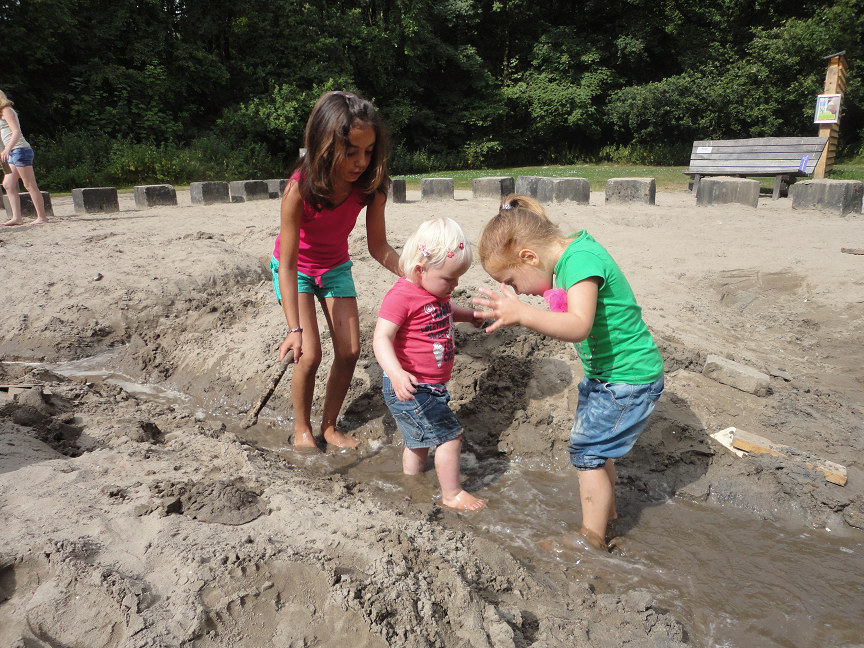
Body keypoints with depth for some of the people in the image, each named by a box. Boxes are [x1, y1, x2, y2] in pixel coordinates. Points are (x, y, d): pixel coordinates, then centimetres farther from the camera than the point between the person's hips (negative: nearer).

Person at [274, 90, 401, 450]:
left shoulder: (372, 184, -25)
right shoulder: (300, 188, -35)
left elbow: (378, 247, -18)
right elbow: (288, 264, -31)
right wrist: (295, 328, -38)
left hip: (335, 267, 4)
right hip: (296, 268, -4)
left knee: (350, 351, -1)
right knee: (310, 353, -12)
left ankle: (330, 426, 21)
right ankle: (301, 428, 14)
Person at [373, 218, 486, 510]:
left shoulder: (435, 291, 6)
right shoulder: (401, 296, -23)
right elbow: (381, 338, -32)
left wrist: (471, 314, 24)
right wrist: (396, 373, -45)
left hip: (431, 386, 10)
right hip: (409, 388, -9)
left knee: (420, 441, 23)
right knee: (450, 435, -5)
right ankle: (452, 495, 13)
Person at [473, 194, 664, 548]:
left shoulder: (580, 259, -29)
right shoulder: (571, 251, 0)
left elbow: (579, 327, -46)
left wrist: (523, 314, -57)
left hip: (629, 379, -10)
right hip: (605, 373, 10)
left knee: (588, 451, -1)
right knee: (596, 444, 23)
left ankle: (592, 537, 16)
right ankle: (606, 509, 43)